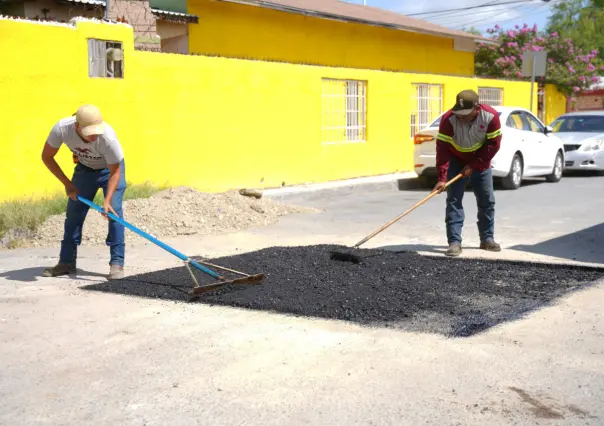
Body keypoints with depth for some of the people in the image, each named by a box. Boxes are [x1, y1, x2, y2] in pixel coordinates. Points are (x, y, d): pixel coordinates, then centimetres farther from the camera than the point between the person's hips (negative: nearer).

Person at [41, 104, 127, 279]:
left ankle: (117, 263, -12)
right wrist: (67, 184, -17)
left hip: (110, 168, -3)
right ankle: (67, 262, 14)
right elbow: (47, 156, -14)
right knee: (73, 212, 3)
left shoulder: (108, 137, -39)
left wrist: (107, 201, -37)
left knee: (113, 211, -17)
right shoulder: (61, 129, -32)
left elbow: (115, 171, -27)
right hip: (84, 168, 3)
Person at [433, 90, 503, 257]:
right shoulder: (448, 119, -28)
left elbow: (493, 145, -17)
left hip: (481, 162, 2)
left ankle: (487, 238, 21)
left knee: (487, 201, 7)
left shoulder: (491, 116, -24)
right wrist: (442, 178, -33)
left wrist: (473, 166, -19)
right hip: (456, 162, -2)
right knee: (453, 200, -10)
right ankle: (454, 242, -9)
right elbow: (442, 149, -28)